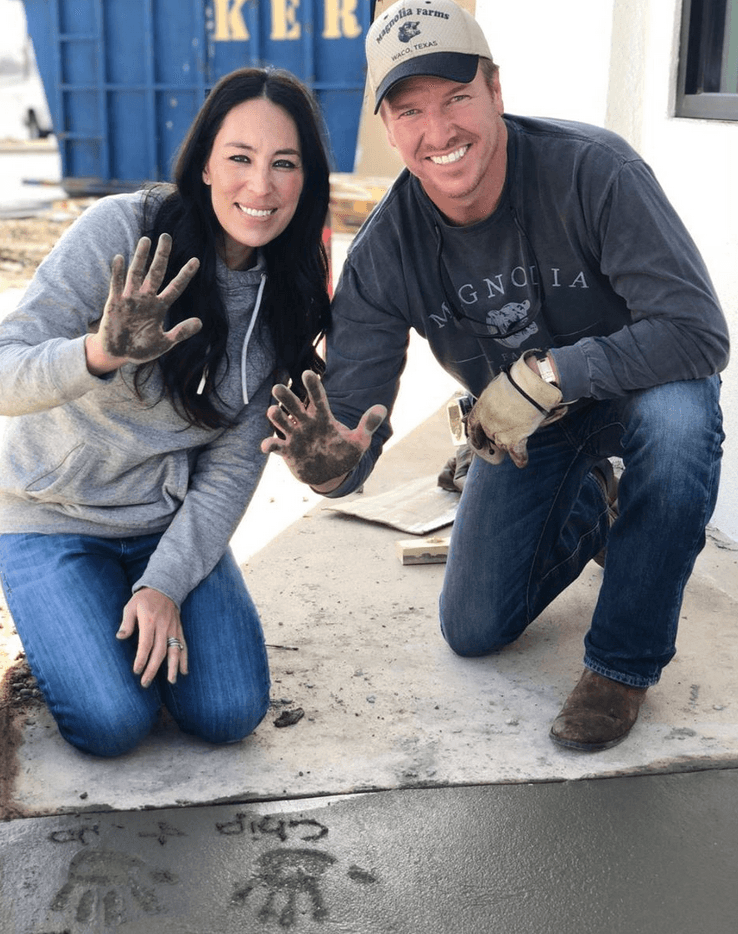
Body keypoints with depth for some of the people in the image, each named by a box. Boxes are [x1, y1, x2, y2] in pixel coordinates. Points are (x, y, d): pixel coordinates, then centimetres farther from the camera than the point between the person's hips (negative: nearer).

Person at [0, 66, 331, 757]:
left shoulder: (288, 299, -7)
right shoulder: (122, 229, -20)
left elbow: (234, 463, -6)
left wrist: (166, 583, -16)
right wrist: (102, 353, -45)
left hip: (172, 524, 3)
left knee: (229, 714, -12)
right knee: (114, 721, -19)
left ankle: (144, 607, 16)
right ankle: (59, 622, 13)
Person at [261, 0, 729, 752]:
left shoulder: (592, 170, -31)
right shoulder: (384, 253, -21)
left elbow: (699, 332, -35)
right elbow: (347, 417, -24)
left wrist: (545, 374, -38)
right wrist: (328, 459, -48)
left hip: (638, 389, -3)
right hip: (522, 427, 4)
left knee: (679, 413, -40)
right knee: (473, 630, 5)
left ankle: (622, 662, -17)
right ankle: (591, 509, 34)